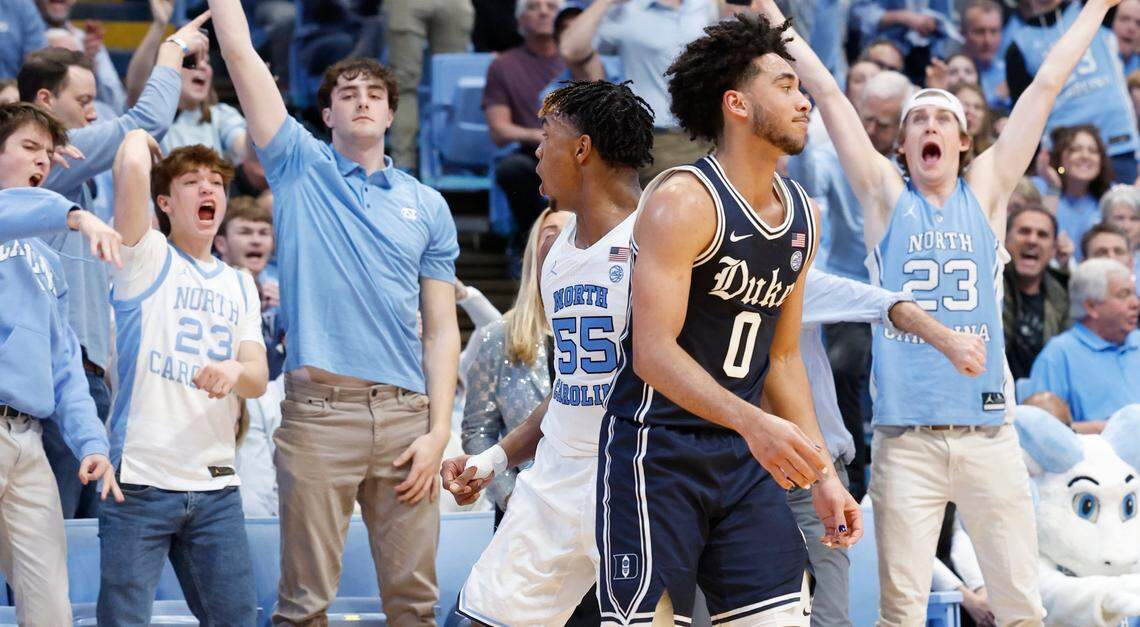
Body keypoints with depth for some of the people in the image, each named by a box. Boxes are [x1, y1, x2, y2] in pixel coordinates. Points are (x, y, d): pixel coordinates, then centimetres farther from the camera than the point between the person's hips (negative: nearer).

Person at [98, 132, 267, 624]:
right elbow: (132, 168, -15)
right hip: (141, 477, -5)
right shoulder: (147, 259, 3)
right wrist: (139, 135, 9)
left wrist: (234, 371, -17)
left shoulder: (240, 285, 18)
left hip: (216, 486, 5)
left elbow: (258, 379, 7)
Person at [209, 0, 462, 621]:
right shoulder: (300, 168, 10)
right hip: (319, 409, -2)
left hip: (405, 412, 2)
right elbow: (240, 53, 4)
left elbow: (441, 330, 10)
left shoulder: (427, 206, 13)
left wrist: (438, 431, 0)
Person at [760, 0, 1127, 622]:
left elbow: (1046, 85, 14)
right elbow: (826, 91, 8)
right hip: (905, 436, -1)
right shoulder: (886, 196, 9)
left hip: (987, 429, 1)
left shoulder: (985, 191, 12)